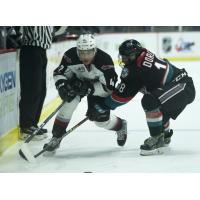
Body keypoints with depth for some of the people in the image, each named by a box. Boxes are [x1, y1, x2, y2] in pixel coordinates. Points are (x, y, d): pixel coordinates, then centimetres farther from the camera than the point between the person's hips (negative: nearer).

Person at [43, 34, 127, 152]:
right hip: (77, 81, 2)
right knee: (71, 100, -27)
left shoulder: (105, 60, -34)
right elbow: (59, 74, -15)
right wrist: (62, 86, -35)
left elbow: (108, 87, -29)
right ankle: (56, 137, -16)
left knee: (101, 118, -8)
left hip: (98, 86, -2)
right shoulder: (71, 56, -29)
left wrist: (89, 88, -40)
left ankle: (120, 126, 28)